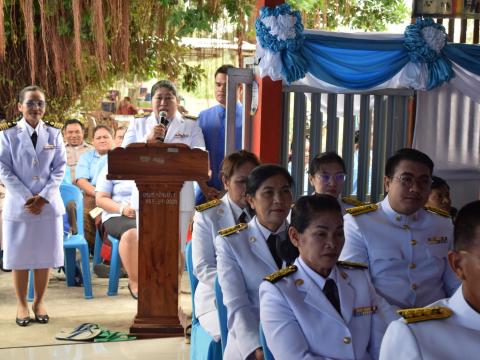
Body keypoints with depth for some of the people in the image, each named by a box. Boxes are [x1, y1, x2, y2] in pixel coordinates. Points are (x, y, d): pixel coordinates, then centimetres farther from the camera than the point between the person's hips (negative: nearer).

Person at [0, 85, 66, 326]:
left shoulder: (54, 134, 4)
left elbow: (60, 168, 1)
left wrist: (44, 197, -11)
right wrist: (26, 197, -14)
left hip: (48, 205, 2)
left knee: (44, 255, 6)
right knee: (19, 256, 4)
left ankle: (39, 302, 20)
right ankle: (21, 304, 17)